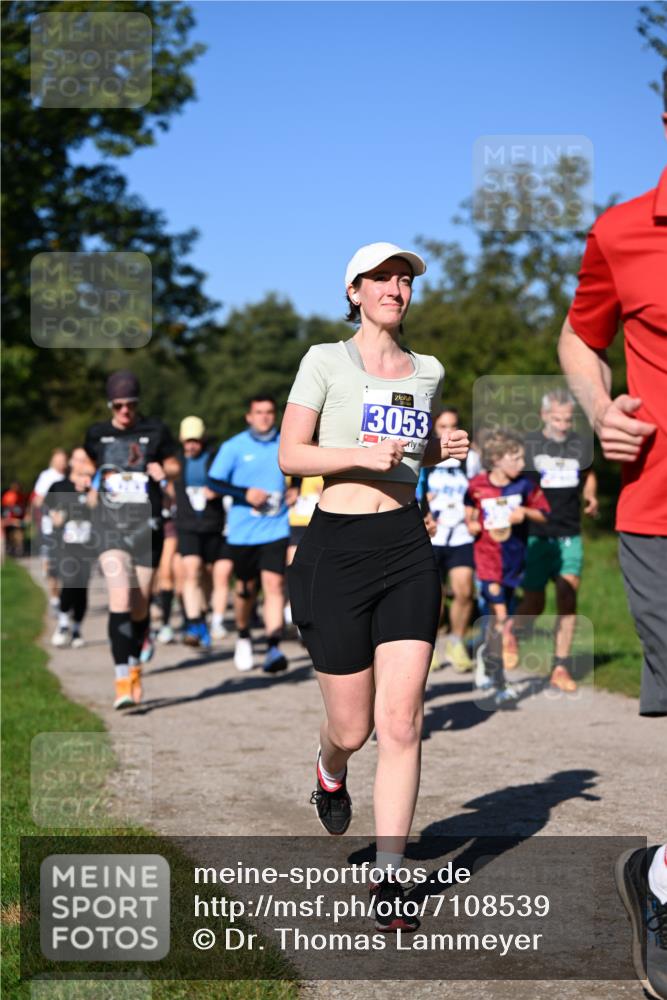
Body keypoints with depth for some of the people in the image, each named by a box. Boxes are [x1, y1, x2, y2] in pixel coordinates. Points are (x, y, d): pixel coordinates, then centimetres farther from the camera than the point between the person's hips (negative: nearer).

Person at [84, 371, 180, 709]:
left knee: (140, 605, 7)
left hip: (146, 525, 1)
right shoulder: (97, 434, 8)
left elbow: (174, 466, 14)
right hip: (111, 524, 0)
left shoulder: (156, 431, 3)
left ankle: (134, 667, 31)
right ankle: (122, 681, -20)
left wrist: (163, 471, -6)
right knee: (120, 598, -18)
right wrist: (94, 489, 10)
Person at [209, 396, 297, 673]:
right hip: (242, 530, 0)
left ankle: (274, 648, -18)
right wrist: (245, 494, -16)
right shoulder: (234, 446, -1)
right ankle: (243, 637, 35)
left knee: (274, 583, -14)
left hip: (276, 528, 0)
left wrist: (295, 490, 4)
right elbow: (214, 481, -3)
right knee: (246, 587, 9)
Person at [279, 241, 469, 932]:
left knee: (401, 721, -6)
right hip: (337, 547, -3)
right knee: (352, 728, 4)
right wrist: (364, 454, -19)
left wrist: (444, 450, 6)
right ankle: (330, 770, 42)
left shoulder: (428, 371, 13)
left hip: (407, 546, 3)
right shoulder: (325, 360, -1)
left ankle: (387, 880, 2)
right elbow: (289, 456, -5)